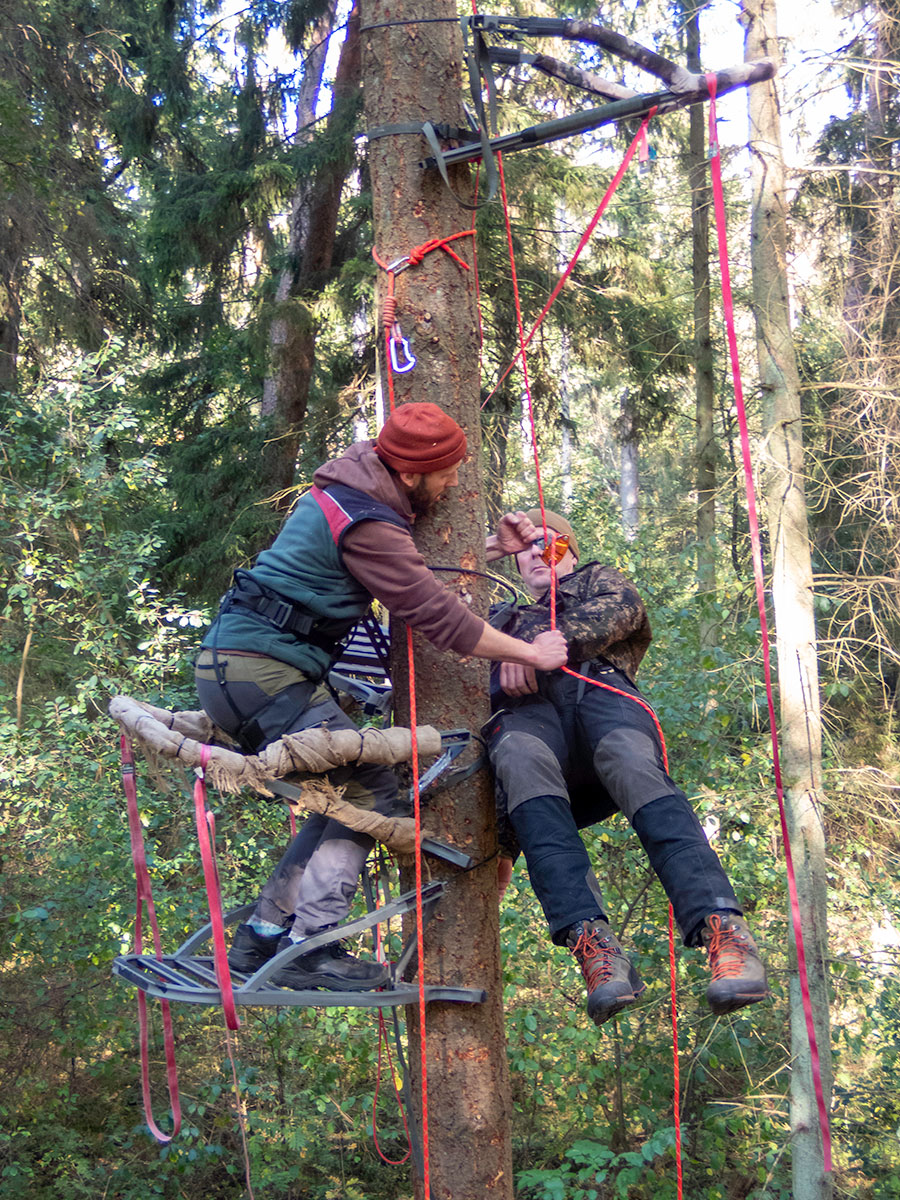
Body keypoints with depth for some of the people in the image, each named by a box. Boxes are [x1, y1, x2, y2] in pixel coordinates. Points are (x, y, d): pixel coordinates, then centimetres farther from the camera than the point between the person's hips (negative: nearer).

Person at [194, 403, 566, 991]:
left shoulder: (357, 487, 13)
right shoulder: (366, 524, -18)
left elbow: (414, 565, 26)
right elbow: (438, 616, -18)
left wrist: (492, 547, 16)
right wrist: (532, 652, -8)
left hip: (234, 667, 10)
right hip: (261, 672, -10)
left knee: (345, 796, 13)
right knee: (373, 794, -9)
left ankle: (262, 938, 16)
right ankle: (310, 948, -11)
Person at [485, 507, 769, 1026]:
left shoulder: (597, 580, 32)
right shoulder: (509, 624, 46)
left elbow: (620, 609, 10)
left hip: (596, 686, -1)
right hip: (527, 713, 2)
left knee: (629, 760, -37)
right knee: (520, 757, -37)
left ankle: (723, 930, -52)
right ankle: (592, 941, -50)